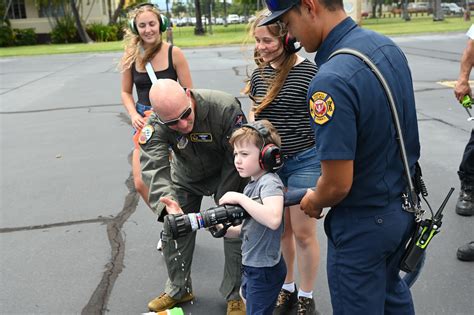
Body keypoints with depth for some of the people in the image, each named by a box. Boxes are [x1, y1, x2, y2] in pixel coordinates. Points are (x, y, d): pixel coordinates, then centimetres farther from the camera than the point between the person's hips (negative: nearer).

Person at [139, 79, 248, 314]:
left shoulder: (225, 107, -37)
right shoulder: (154, 127, -30)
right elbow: (154, 168, -39)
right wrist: (168, 202, -60)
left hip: (226, 174, -2)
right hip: (186, 176, 3)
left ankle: (235, 295, 15)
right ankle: (178, 290, 29)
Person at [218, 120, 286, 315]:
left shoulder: (269, 182, -22)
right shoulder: (252, 184, 5)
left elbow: (273, 219, -40)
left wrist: (240, 198, -32)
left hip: (264, 269, -10)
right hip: (252, 263, 10)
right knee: (247, 299, 32)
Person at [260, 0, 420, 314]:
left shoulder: (331, 80, -32)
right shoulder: (386, 45, -3)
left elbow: (338, 185, -28)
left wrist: (314, 201, -5)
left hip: (364, 224, -8)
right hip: (404, 204, 8)